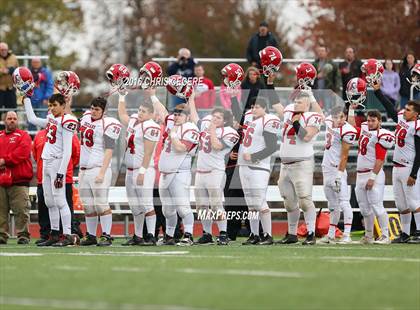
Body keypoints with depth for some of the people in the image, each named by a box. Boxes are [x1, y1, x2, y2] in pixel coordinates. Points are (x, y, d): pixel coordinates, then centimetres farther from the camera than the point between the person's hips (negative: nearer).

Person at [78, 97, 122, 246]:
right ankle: (91, 236, 15)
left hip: (98, 169, -8)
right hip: (84, 169, 8)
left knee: (101, 204, -11)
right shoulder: (86, 117, 12)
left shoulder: (108, 125, -10)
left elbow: (109, 150, -16)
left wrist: (102, 172, -22)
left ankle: (106, 236, -9)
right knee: (88, 205, 9)